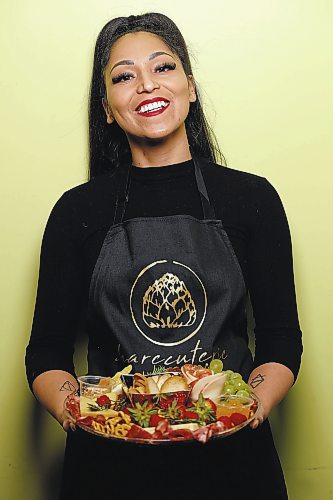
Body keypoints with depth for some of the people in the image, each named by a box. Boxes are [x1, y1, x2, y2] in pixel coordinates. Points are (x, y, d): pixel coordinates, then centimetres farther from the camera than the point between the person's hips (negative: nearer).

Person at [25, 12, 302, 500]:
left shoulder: (252, 198, -1)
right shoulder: (78, 210, -1)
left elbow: (280, 337, 0)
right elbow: (47, 349, 0)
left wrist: (256, 404, -18)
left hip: (229, 448, 0)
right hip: (110, 457, 1)